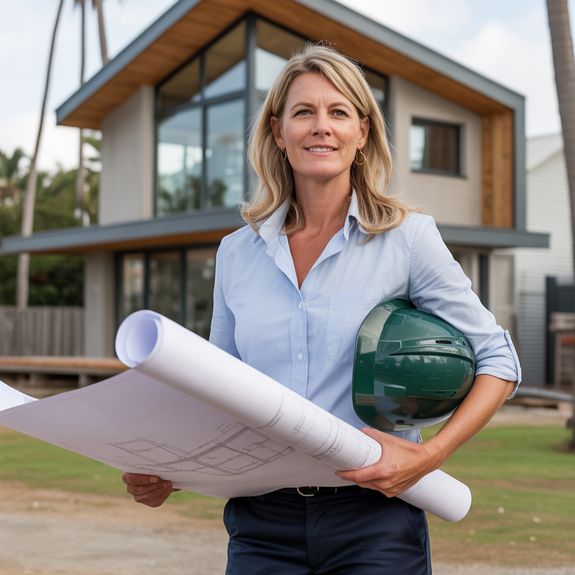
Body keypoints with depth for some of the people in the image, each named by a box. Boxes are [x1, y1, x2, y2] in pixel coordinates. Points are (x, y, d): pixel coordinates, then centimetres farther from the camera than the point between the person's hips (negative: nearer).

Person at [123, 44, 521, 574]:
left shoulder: (407, 237, -3)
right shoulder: (237, 253, 7)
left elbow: (498, 361, 1)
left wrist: (428, 456, -13)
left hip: (374, 517, -3)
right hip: (261, 524, 3)